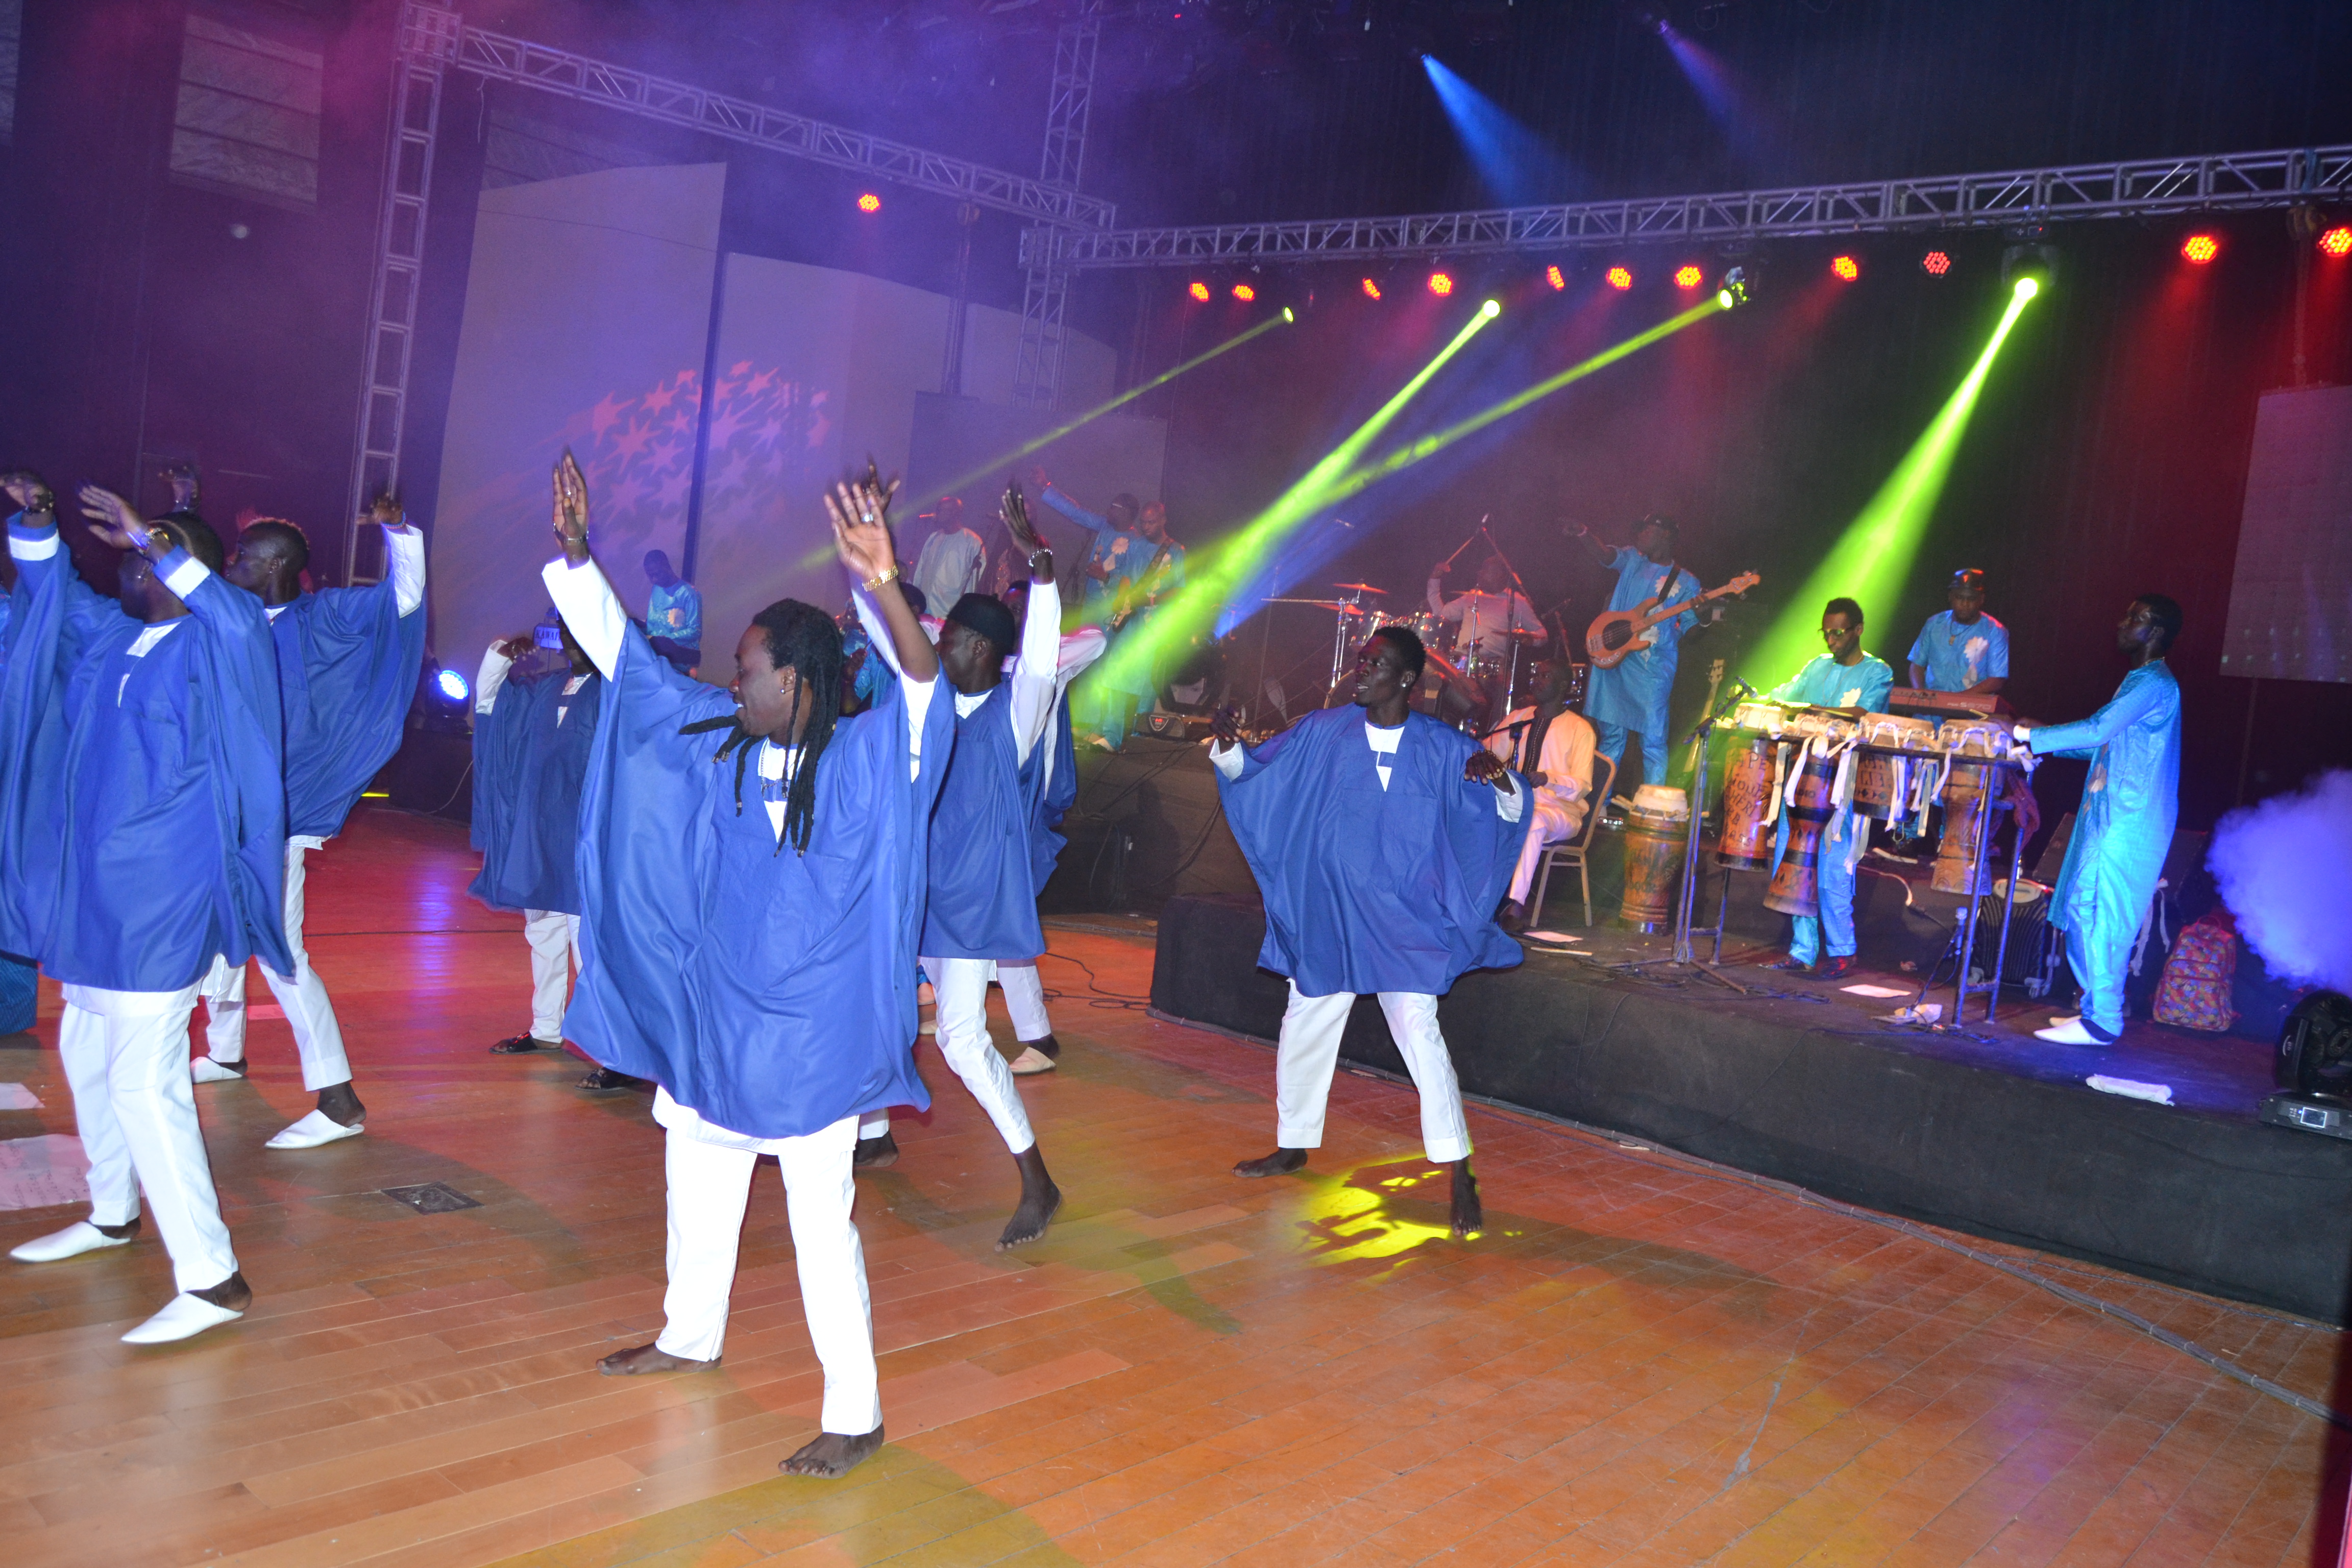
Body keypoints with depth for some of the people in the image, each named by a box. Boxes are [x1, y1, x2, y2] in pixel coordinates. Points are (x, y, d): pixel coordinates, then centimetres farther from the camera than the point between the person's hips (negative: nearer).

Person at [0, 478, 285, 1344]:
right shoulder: (109, 633, 10)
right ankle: (113, 1214, 40)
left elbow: (244, 621, -32)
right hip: (94, 890, 9)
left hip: (155, 899, -9)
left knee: (144, 1083, -12)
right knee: (88, 1056, 21)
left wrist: (152, 540, -34)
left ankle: (211, 1279, -8)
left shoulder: (210, 649, -11)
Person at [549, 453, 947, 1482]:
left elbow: (925, 684, -34)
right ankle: (690, 1338, 45)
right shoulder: (716, 743, 1)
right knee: (698, 1184, 23)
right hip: (714, 1013, 7)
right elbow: (626, 658, 8)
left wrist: (882, 587, -49)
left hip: (809, 1030, -7)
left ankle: (856, 1413, 10)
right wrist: (576, 555, 1)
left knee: (822, 1219, -2)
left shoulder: (863, 758, -15)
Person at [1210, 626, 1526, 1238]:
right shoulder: (1324, 732, -1)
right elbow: (1252, 770, 4)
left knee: (1418, 1030, -16)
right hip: (1326, 916, 4)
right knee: (1303, 1028, 14)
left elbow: (1512, 809, -7)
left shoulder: (1443, 748, -7)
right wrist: (1229, 745, -18)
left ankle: (1460, 1176, -6)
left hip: (1403, 923, -3)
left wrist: (1498, 779, -29)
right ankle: (1294, 1146, 37)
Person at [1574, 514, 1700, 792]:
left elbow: (1690, 629, 2)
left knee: (1653, 741, -7)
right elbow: (1604, 554, -7)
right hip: (1611, 659, 3)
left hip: (1653, 670, -3)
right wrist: (1582, 533, -26)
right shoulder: (1632, 559, 12)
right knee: (1611, 735, 11)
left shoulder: (1685, 582, 5)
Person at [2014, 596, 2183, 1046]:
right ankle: (2096, 1009, 19)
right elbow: (2106, 742, 26)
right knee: (2083, 913, 12)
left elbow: (2098, 730, -23)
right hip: (2113, 818, 10)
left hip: (2127, 823, -10)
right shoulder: (2141, 681, 21)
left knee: (2099, 915, -10)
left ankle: (2101, 1022, -6)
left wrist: (2032, 736, -19)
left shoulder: (2153, 684, -13)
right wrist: (2046, 741, 18)